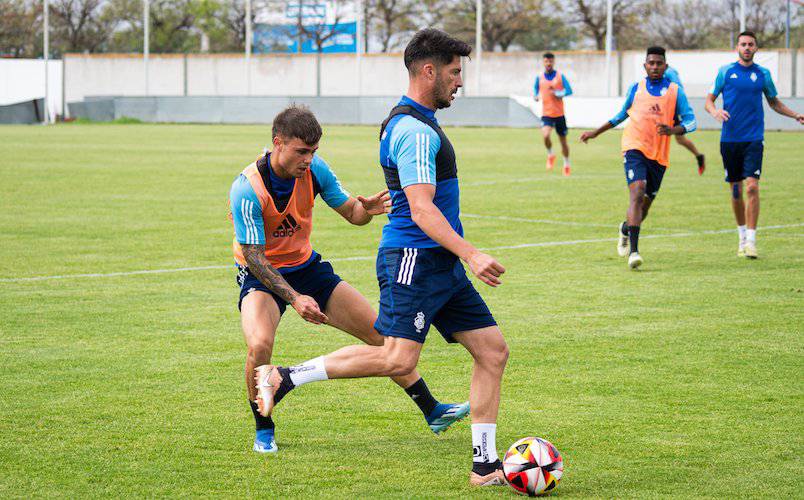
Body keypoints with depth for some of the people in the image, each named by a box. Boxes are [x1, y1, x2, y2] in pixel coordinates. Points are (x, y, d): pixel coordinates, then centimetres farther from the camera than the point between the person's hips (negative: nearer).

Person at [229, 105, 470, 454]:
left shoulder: (313, 170, -13)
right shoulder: (247, 189, -28)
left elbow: (350, 213, -2)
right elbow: (254, 256, -27)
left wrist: (366, 209, -27)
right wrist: (294, 298, -38)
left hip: (307, 267, 5)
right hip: (261, 275, -5)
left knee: (380, 332, 2)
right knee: (260, 345, -33)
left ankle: (432, 411, 17)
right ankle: (264, 430, -8)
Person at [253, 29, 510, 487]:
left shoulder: (417, 123, 18)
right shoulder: (414, 130, -15)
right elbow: (421, 210, -24)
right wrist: (470, 255, -32)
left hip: (442, 265, 10)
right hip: (413, 260, -10)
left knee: (493, 350, 4)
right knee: (398, 358, -20)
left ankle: (486, 465, 6)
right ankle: (284, 378, -9)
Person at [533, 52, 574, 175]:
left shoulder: (560, 76, 0)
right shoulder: (539, 77, 5)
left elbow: (569, 91, -5)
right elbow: (535, 90, 17)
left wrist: (559, 94, -23)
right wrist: (536, 96, -6)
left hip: (559, 114, 0)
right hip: (546, 114, 0)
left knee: (563, 141, 8)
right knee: (545, 135, -25)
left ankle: (567, 164, 28)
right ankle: (550, 155, 3)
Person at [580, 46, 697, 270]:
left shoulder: (675, 91, 4)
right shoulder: (636, 88, 8)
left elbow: (690, 121, -2)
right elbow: (621, 115, 23)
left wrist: (672, 130, -23)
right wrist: (596, 133, 25)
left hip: (659, 155, 2)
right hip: (635, 149, -2)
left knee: (645, 202, 12)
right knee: (637, 192, -23)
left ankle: (626, 228, 47)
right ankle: (633, 251, -29)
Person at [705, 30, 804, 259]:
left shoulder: (763, 74, 7)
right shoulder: (725, 72, 5)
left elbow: (774, 102, 20)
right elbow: (709, 99, 8)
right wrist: (715, 111, -15)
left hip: (754, 139, -1)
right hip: (730, 139, 1)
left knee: (752, 187, -15)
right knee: (736, 191, 6)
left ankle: (751, 241, -14)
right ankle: (742, 237, 23)